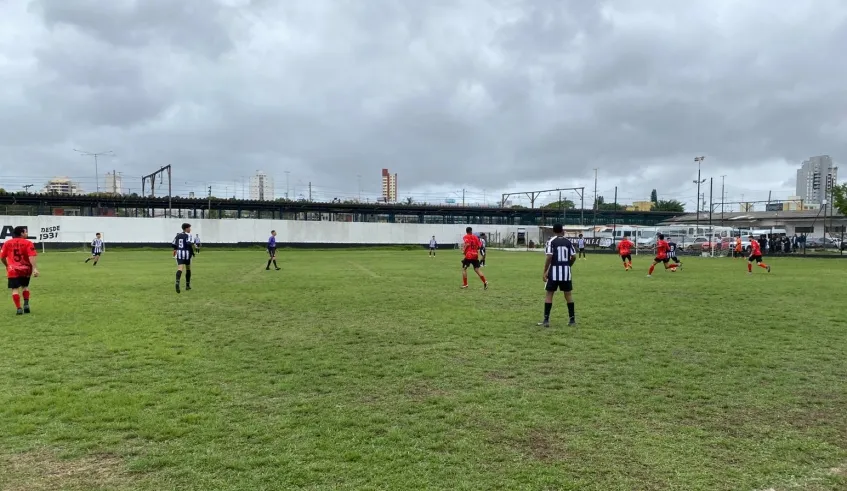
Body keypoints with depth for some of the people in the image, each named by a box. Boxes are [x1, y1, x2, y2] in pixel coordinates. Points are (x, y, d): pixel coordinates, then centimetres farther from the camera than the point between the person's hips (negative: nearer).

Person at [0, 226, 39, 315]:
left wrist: (7, 266, 25)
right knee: (25, 286, 21)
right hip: (25, 269, 0)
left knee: (15, 289, 0)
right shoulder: (28, 243, -4)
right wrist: (34, 268, -22)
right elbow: (31, 257, -16)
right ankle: (26, 304, 12)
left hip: (12, 270, 0)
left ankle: (18, 308, -5)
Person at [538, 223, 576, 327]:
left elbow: (549, 257, -12)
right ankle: (572, 319, 16)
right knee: (568, 294, 11)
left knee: (549, 294, 3)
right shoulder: (568, 242, 5)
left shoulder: (551, 241, -4)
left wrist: (545, 272, -6)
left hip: (554, 271, -3)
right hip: (566, 271, 3)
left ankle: (546, 320, 0)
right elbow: (574, 257, 3)